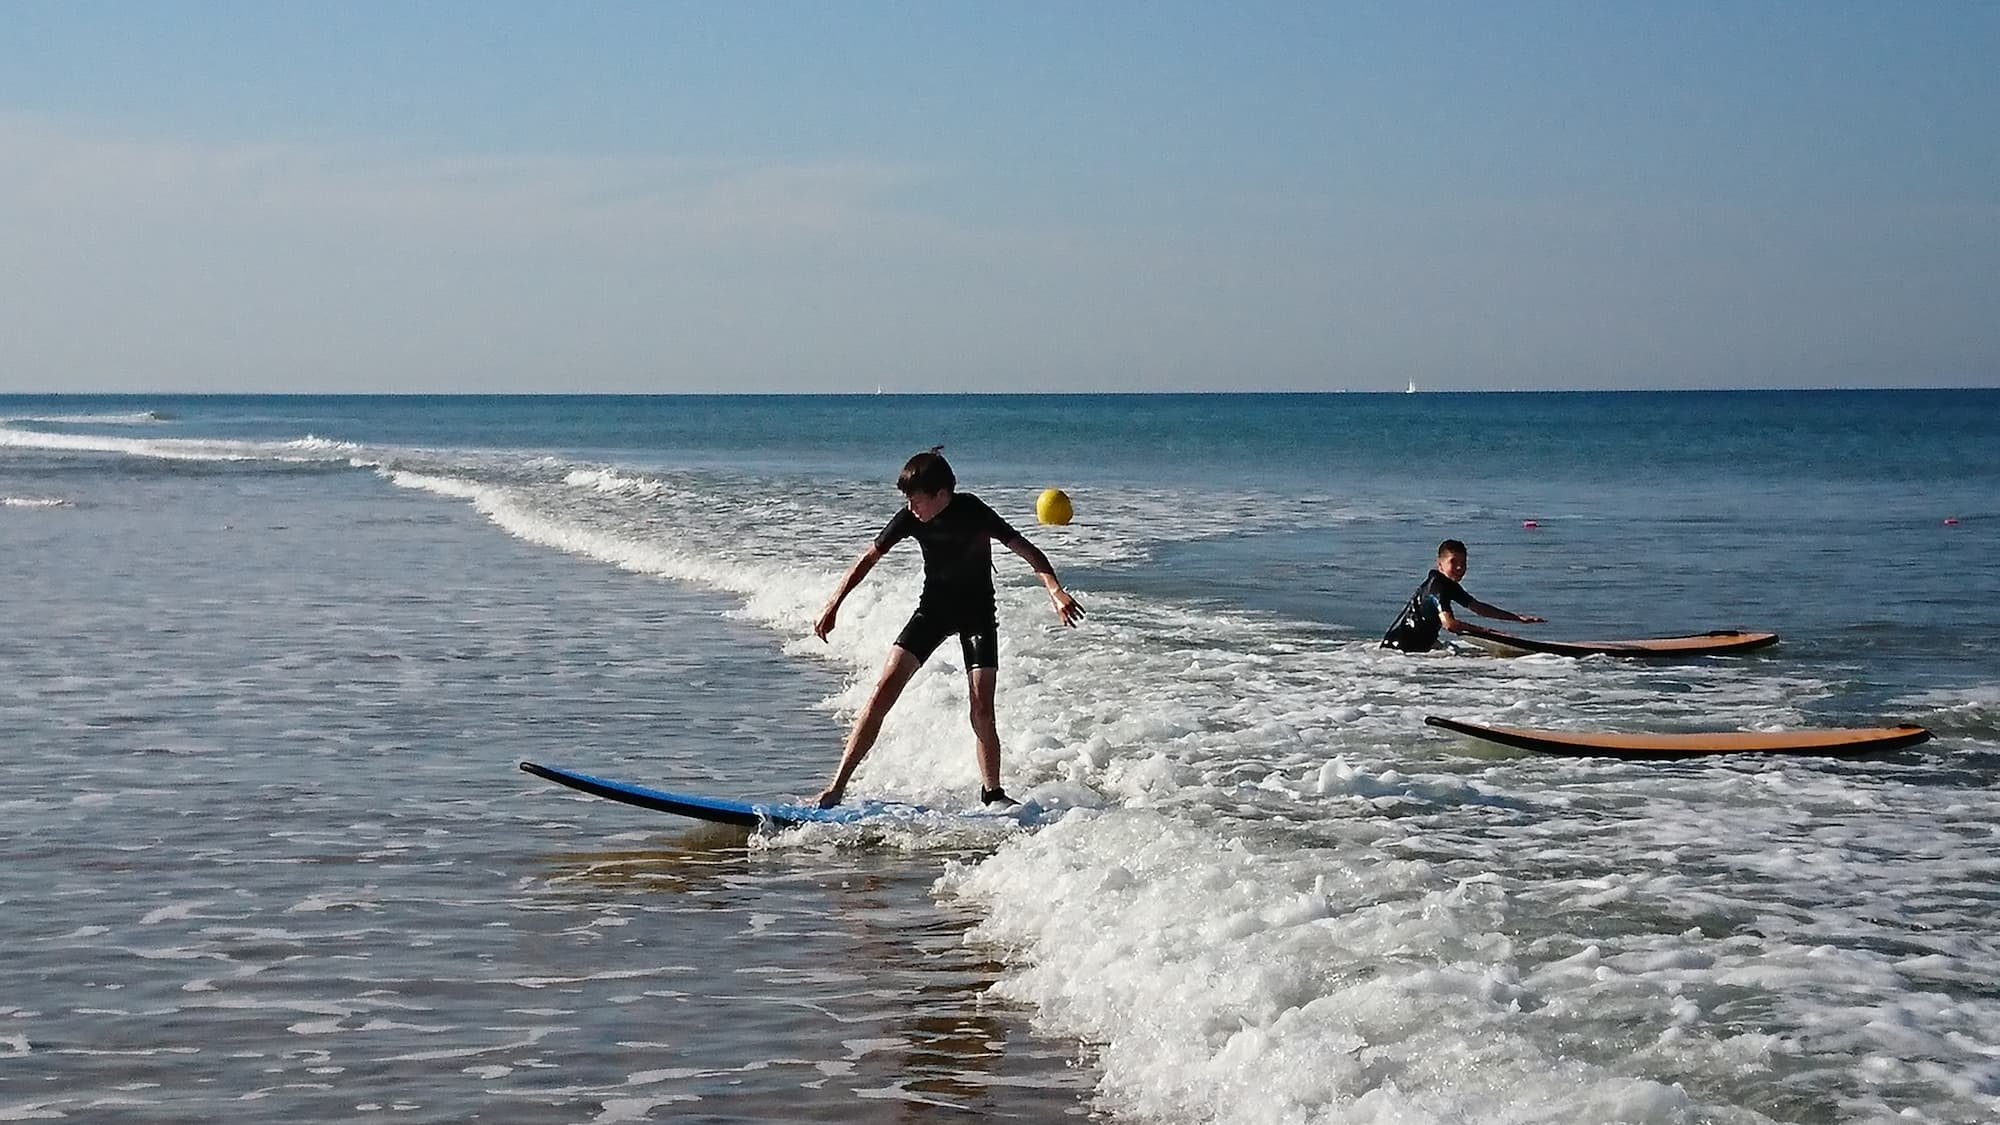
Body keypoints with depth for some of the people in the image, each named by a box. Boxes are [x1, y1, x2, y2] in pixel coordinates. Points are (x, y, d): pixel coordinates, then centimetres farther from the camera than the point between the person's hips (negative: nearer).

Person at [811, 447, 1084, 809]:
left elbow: (1028, 551, -26)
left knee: (982, 709, -14)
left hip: (977, 614, -2)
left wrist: (1056, 590, -43)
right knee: (884, 690, -11)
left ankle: (993, 793, 6)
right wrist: (832, 607, -4)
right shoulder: (911, 517, -13)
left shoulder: (974, 513, -23)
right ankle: (837, 786, -11)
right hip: (933, 609, 2)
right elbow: (869, 558, -2)